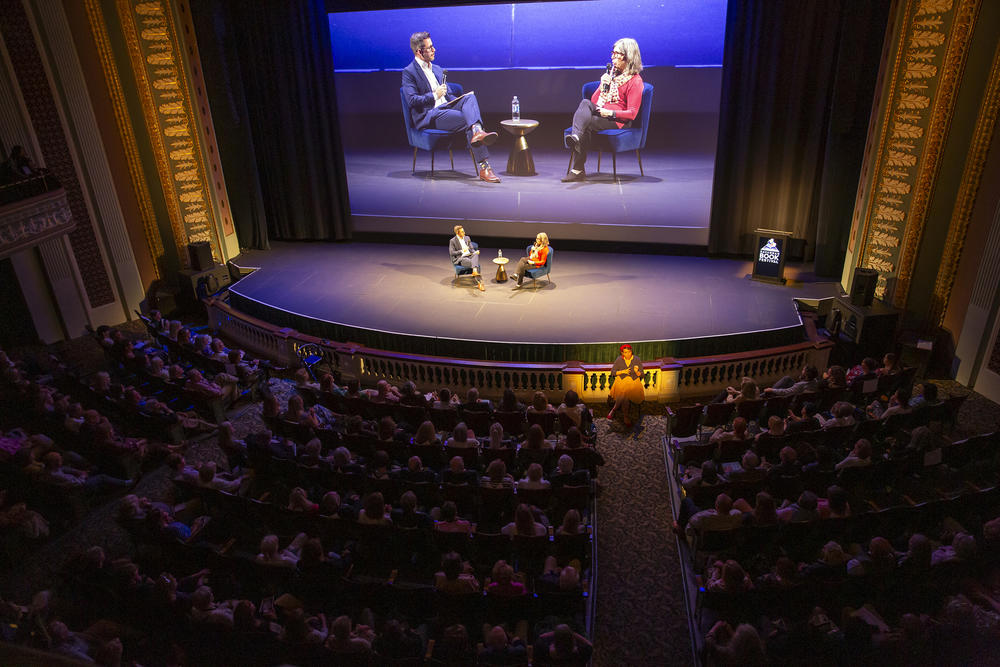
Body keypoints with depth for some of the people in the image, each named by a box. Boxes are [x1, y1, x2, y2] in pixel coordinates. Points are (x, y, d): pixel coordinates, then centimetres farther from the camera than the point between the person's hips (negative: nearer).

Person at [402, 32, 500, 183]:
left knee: (470, 97, -22)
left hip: (446, 108, 7)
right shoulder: (409, 72, 0)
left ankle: (477, 132, -49)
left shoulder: (437, 69, 25)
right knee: (468, 120, -27)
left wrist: (461, 100, 7)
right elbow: (412, 100, -12)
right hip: (428, 116, -7)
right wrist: (434, 95, -13)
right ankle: (484, 168, -36)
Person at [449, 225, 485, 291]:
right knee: (473, 262, -34)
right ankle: (480, 282, -41)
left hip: (470, 256, 5)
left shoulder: (467, 238, 17)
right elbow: (451, 253, -7)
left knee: (475, 254, -33)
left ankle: (475, 271, -57)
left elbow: (471, 249, 18)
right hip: (460, 259, -5)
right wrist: (462, 251, -16)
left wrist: (476, 251, -6)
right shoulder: (452, 241, 0)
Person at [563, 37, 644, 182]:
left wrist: (610, 113, -21)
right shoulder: (611, 74, 23)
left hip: (617, 120, -6)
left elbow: (632, 113, -8)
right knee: (585, 103, -28)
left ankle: (578, 170, -39)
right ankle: (576, 137, -50)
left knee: (586, 123, -33)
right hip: (598, 113, 6)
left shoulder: (635, 80, 1)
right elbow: (594, 101, 20)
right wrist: (603, 86, 1)